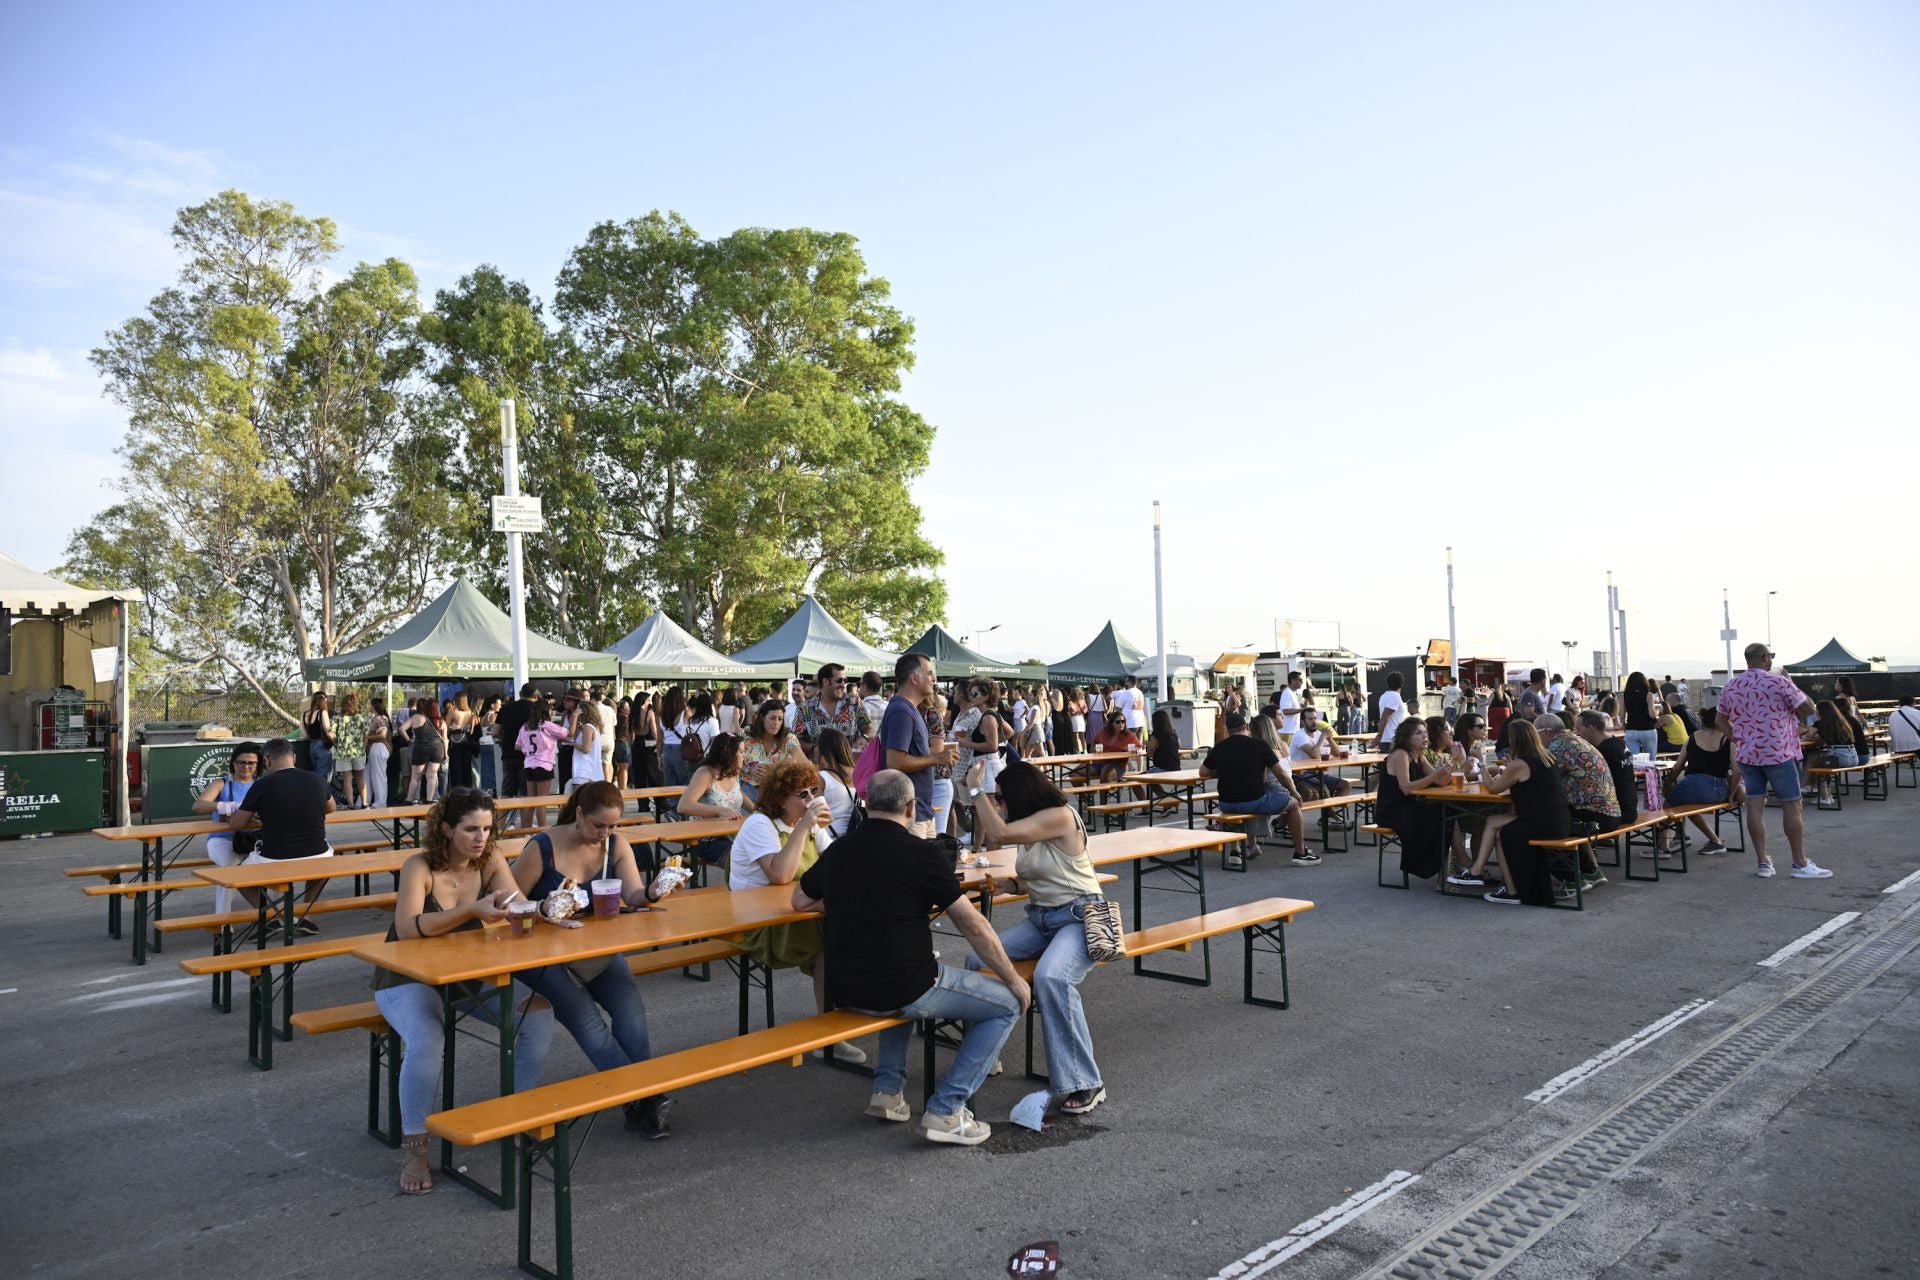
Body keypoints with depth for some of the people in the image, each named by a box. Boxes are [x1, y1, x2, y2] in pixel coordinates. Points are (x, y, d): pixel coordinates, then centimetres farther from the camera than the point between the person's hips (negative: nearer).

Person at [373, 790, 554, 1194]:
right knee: (426, 1042, -33)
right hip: (409, 979, -4)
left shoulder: (490, 860, -5)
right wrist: (471, 911, -42)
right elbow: (408, 927, -33)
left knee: (539, 1014, -16)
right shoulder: (420, 867, -19)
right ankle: (413, 1148, -12)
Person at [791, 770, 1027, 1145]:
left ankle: (888, 1089, 24)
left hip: (844, 993, 6)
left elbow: (800, 900, 23)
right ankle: (947, 1110, 1)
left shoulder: (837, 850, 5)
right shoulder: (923, 854, -10)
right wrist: (1014, 979, 6)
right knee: (1008, 1004, 9)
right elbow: (973, 926, -5)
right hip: (903, 990, -6)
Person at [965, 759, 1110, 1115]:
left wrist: (976, 788, -15)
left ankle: (1085, 1084, -26)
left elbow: (1001, 833, -24)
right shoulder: (1032, 825, 13)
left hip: (1079, 916, -9)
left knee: (1050, 976, -36)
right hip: (1040, 918, 9)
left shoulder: (1060, 816, -15)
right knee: (978, 960, -12)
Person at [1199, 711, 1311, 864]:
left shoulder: (1219, 747, 4)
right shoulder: (1259, 745, -4)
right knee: (1293, 802, 19)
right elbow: (1281, 774, -2)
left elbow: (1203, 772, 15)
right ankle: (1300, 854, 22)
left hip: (1226, 805, 4)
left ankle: (1252, 846, 47)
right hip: (1255, 802, -4)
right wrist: (1294, 792, 14)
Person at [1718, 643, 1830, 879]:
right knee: (1791, 806, 1)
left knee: (1755, 805, 5)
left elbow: (1721, 719, 16)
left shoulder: (1730, 687, 7)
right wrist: (1792, 687, 7)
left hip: (1746, 754, 5)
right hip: (1778, 753, -5)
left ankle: (1762, 862, 6)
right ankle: (1800, 864, 5)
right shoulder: (1778, 683, -12)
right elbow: (1808, 706, -6)